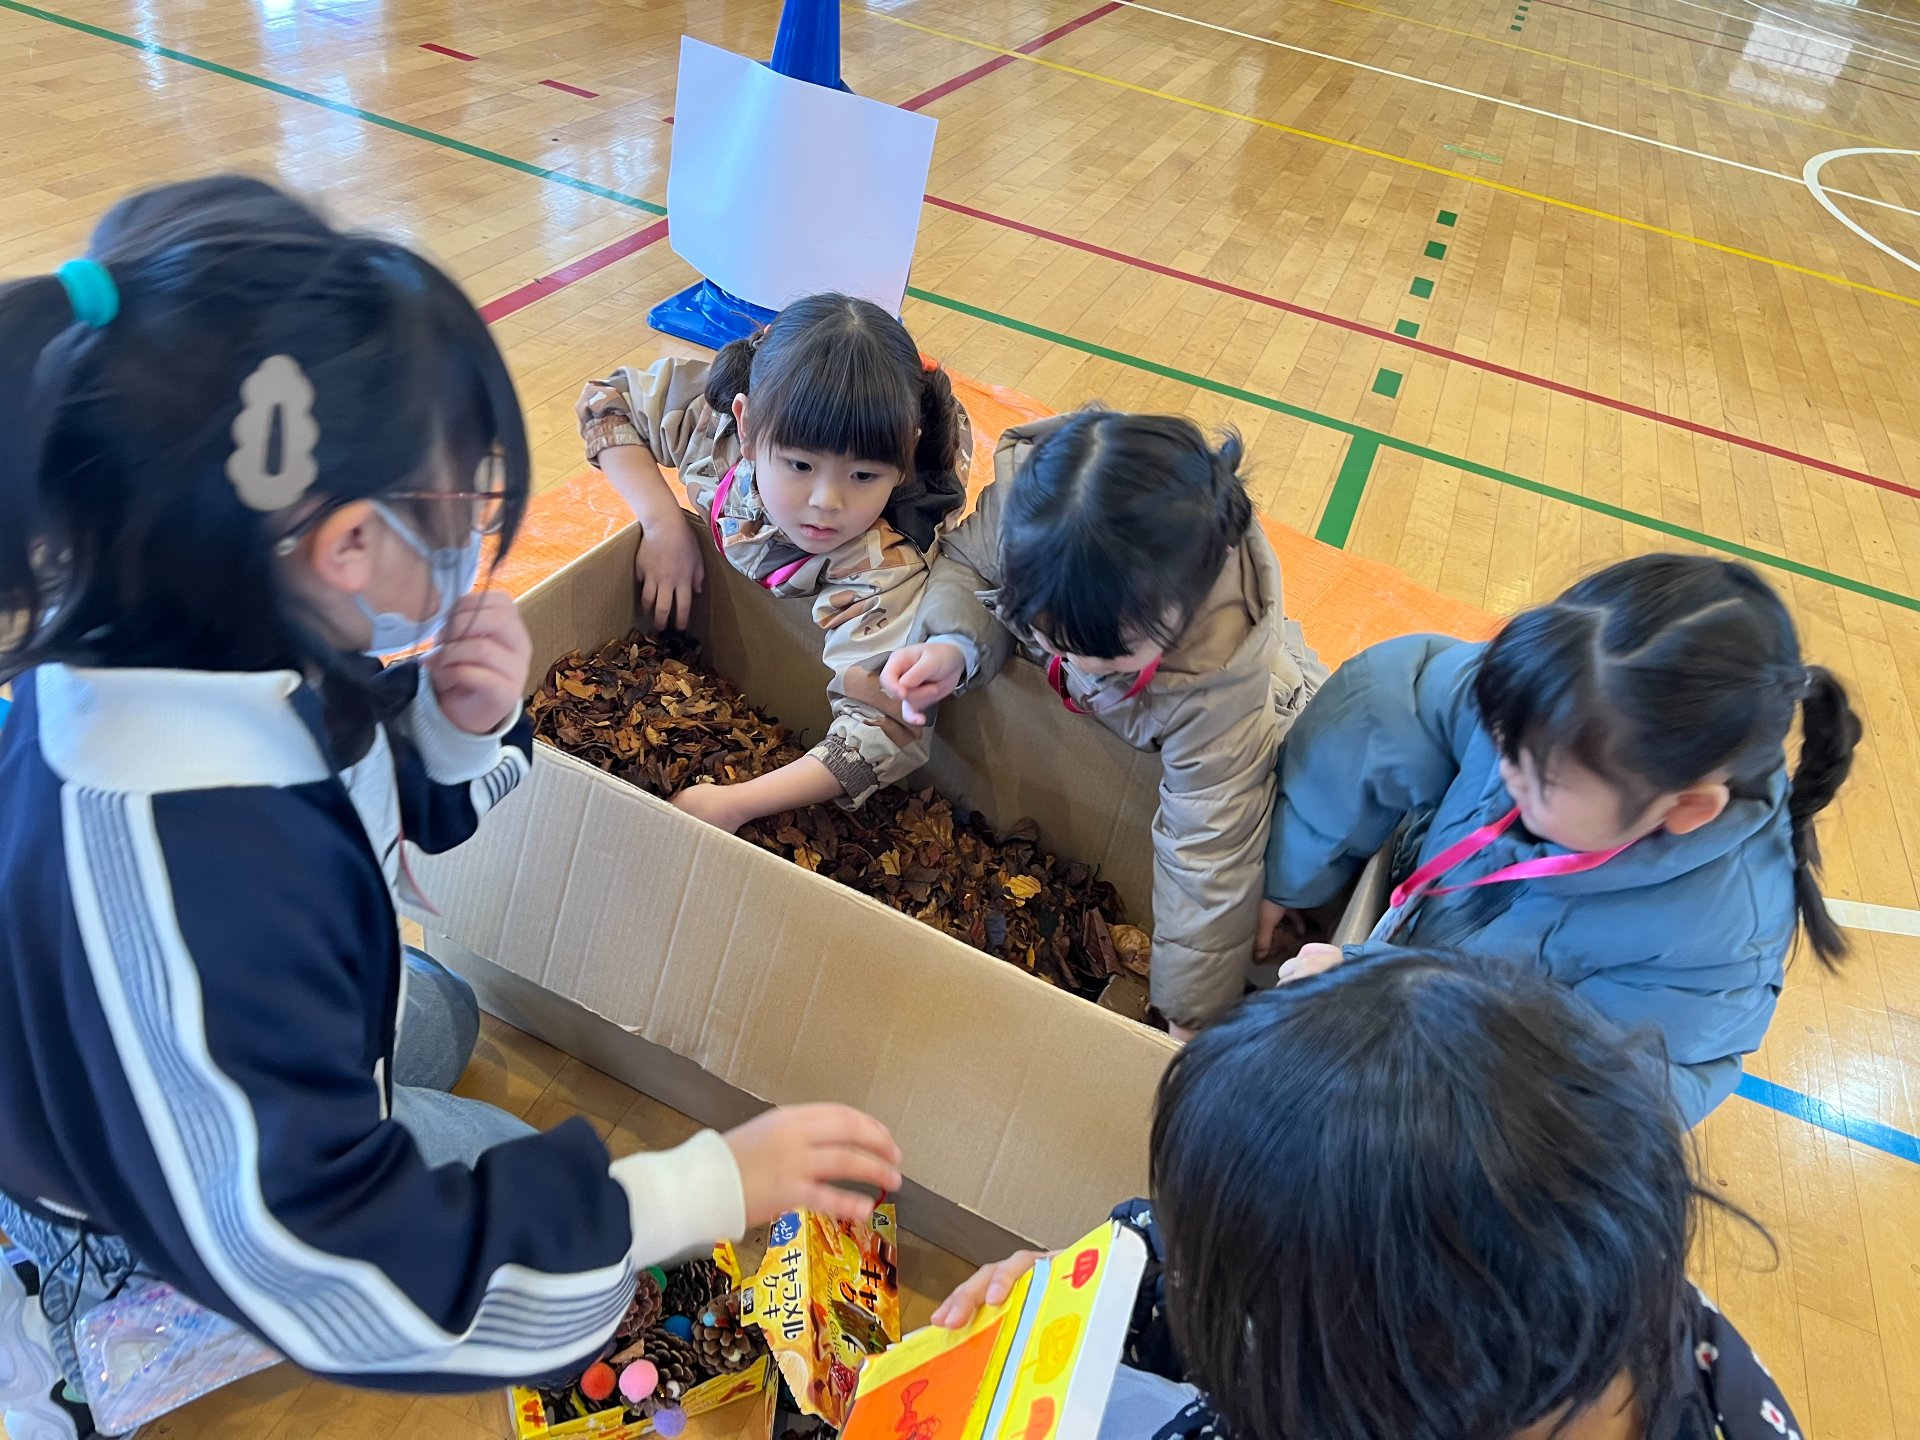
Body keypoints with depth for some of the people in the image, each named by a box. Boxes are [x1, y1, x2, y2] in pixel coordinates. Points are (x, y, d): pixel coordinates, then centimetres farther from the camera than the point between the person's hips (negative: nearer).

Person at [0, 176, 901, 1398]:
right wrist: (709, 1185, -32)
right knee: (576, 1300, 9)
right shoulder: (187, 892, -47)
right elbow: (330, 1284, -34)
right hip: (154, 1241, -7)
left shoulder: (228, 640, -23)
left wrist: (463, 730, -26)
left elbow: (413, 804, -2)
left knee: (439, 1013, 31)